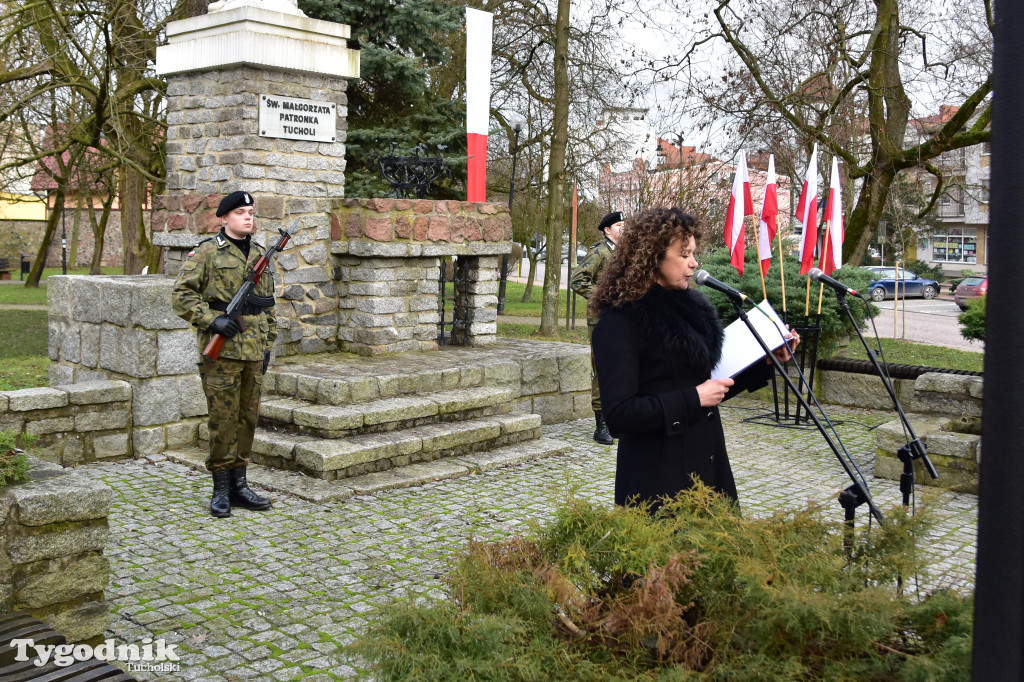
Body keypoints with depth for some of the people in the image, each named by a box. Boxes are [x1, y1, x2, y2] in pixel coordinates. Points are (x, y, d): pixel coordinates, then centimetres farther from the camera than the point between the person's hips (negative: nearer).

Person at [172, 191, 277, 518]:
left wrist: (268, 345, 14)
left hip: (253, 352, 6)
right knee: (223, 420, -2)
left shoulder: (260, 254, 14)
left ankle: (239, 484, 20)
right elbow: (181, 294, -8)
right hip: (222, 350, -5)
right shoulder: (207, 252, -3)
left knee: (248, 418, 9)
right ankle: (221, 489, 9)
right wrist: (211, 320, -18)